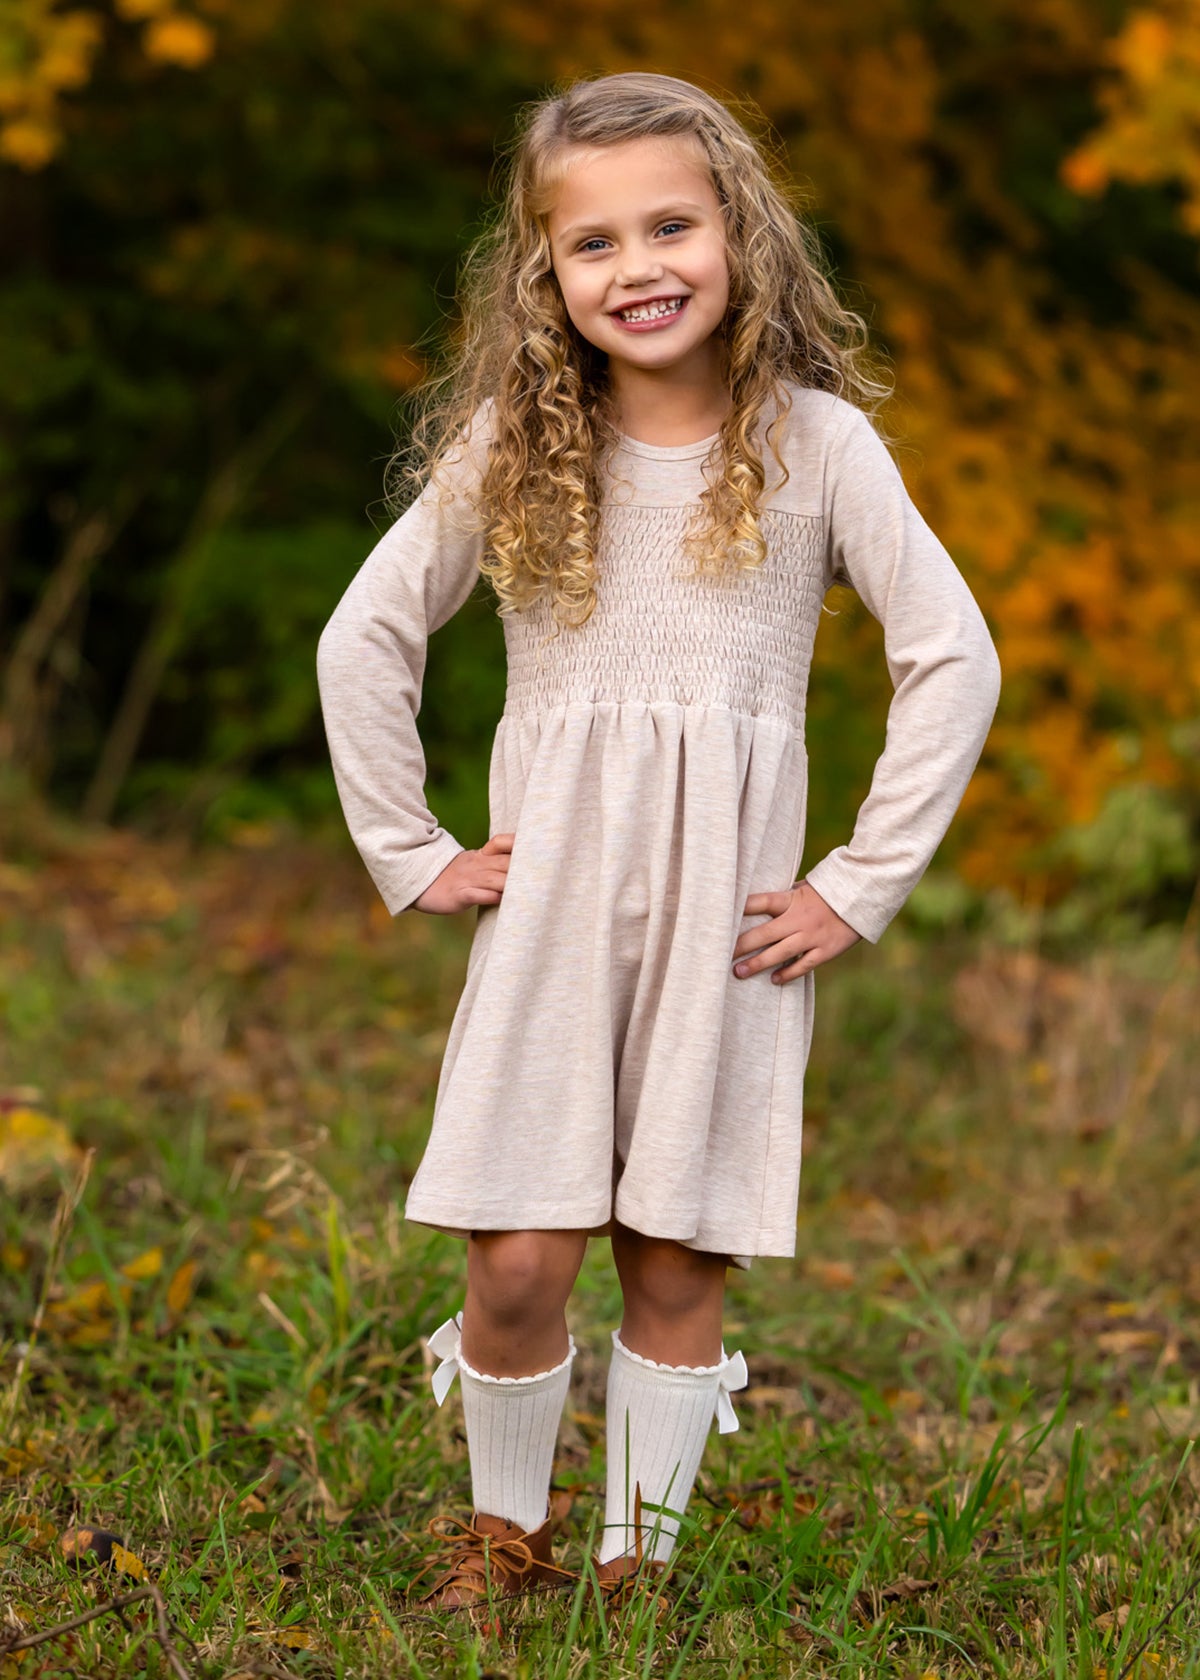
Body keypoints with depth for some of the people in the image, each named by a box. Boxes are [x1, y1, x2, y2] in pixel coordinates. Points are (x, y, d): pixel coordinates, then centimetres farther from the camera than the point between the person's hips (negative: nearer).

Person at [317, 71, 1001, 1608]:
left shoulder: (814, 442, -3)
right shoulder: (510, 446, 1)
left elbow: (955, 660, -2)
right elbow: (362, 640, 8)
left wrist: (862, 887, -5)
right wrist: (411, 854, 3)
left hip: (726, 917, -1)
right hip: (550, 903, 1)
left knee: (678, 1265, 4)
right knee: (518, 1262, -2)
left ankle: (636, 1563, 21)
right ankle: (504, 1526, 24)